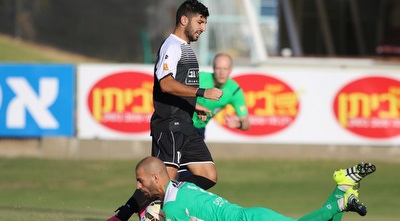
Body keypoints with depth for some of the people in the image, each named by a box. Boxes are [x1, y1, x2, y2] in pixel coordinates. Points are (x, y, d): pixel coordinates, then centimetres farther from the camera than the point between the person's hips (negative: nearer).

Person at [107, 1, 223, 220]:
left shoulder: (185, 48, 21)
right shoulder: (172, 46, -10)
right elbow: (166, 84, -25)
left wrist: (193, 105, 26)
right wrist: (202, 93, -28)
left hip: (184, 127, 10)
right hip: (169, 126, -10)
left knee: (208, 176, 3)